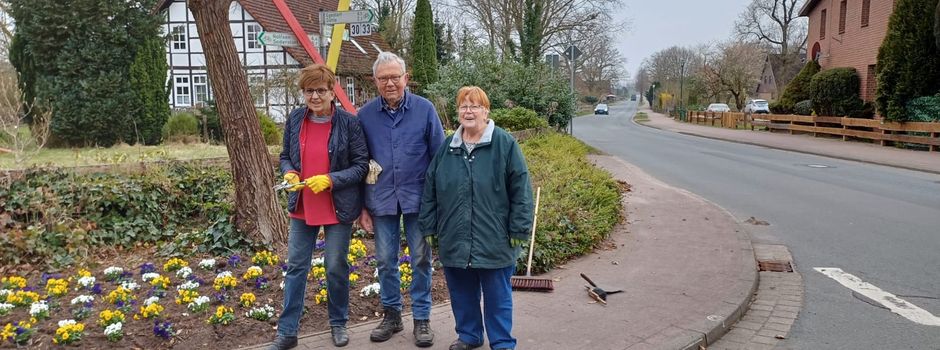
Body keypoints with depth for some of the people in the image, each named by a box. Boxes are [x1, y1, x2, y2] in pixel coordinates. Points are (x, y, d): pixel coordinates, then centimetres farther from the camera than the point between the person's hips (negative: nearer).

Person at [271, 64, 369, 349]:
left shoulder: (348, 122, -12)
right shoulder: (294, 120, 0)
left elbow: (361, 165, -10)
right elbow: (285, 157, 12)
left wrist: (330, 179, -22)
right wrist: (289, 173, -10)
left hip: (338, 208, -3)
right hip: (302, 207, 3)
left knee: (336, 267, 9)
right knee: (296, 267, 8)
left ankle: (338, 324, 30)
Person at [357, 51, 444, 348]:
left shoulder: (424, 109, -5)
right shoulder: (365, 115, 0)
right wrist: (363, 206, 5)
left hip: (418, 198, -1)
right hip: (382, 200, 2)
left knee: (421, 260, 7)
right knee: (385, 261, 11)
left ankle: (422, 318, 21)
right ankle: (392, 314, 28)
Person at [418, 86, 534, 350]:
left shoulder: (504, 144, -5)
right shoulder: (447, 147, 8)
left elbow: (520, 189, -7)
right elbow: (430, 190, 12)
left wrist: (519, 229, -10)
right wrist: (429, 227, 9)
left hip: (494, 240, -4)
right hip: (454, 240, 4)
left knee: (497, 295, 7)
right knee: (461, 293, 16)